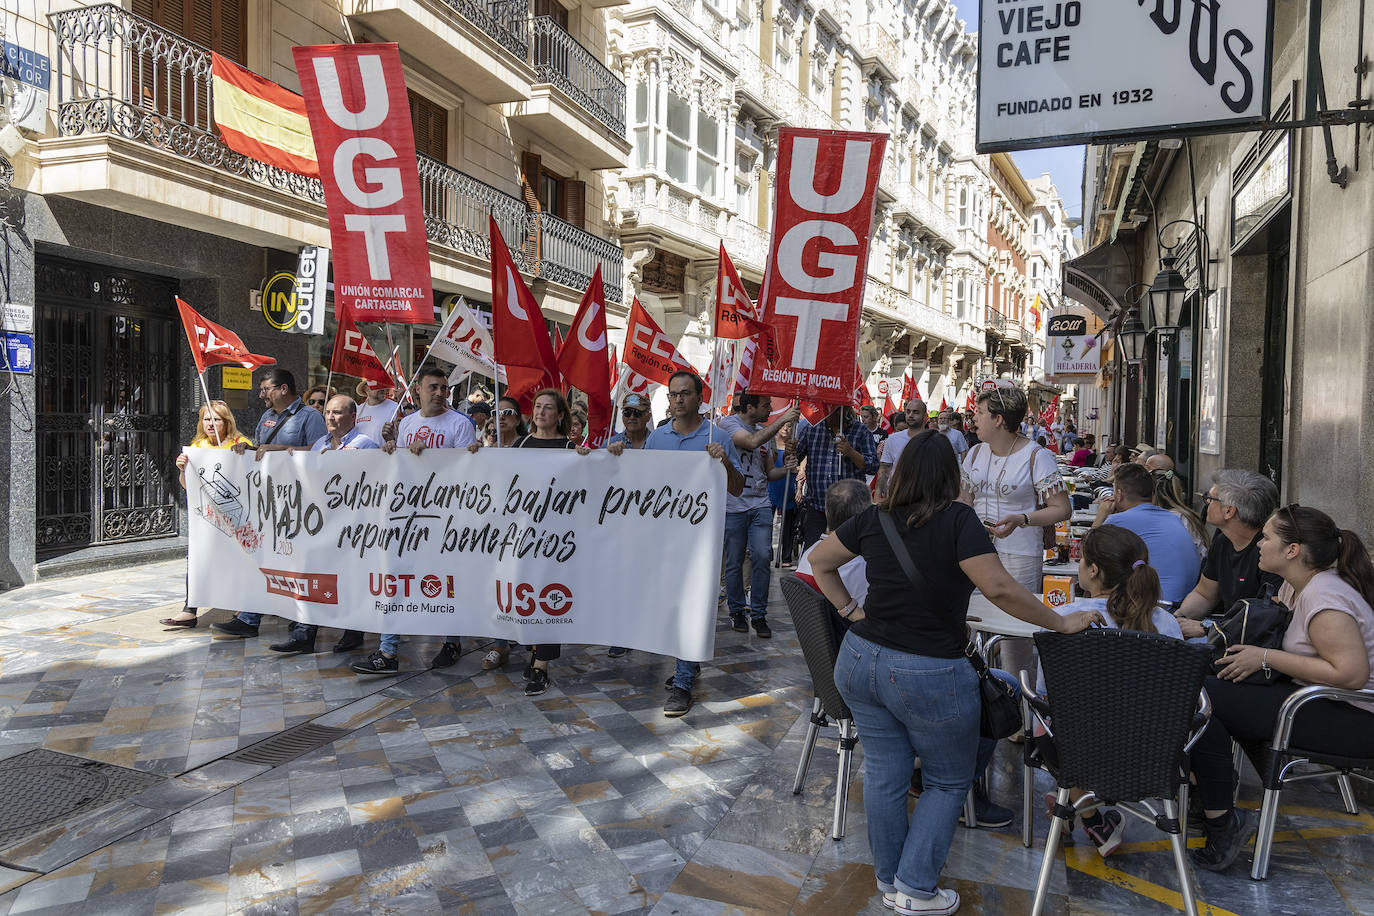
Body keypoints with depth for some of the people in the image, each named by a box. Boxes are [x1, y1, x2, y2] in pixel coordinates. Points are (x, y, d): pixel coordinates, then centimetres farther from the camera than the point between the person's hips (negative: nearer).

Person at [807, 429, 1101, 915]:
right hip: (929, 676, -5)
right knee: (949, 781, 17)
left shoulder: (874, 519, 0)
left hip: (861, 659, 5)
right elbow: (999, 589, -23)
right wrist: (1063, 623, -12)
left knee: (884, 774, 17)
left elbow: (819, 561, 11)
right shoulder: (957, 519, -15)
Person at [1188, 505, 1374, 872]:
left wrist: (1265, 657, -24)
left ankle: (1221, 820, -8)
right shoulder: (1296, 585, 8)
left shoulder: (1323, 597, -23)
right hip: (1324, 702, 11)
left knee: (1198, 697, -18)